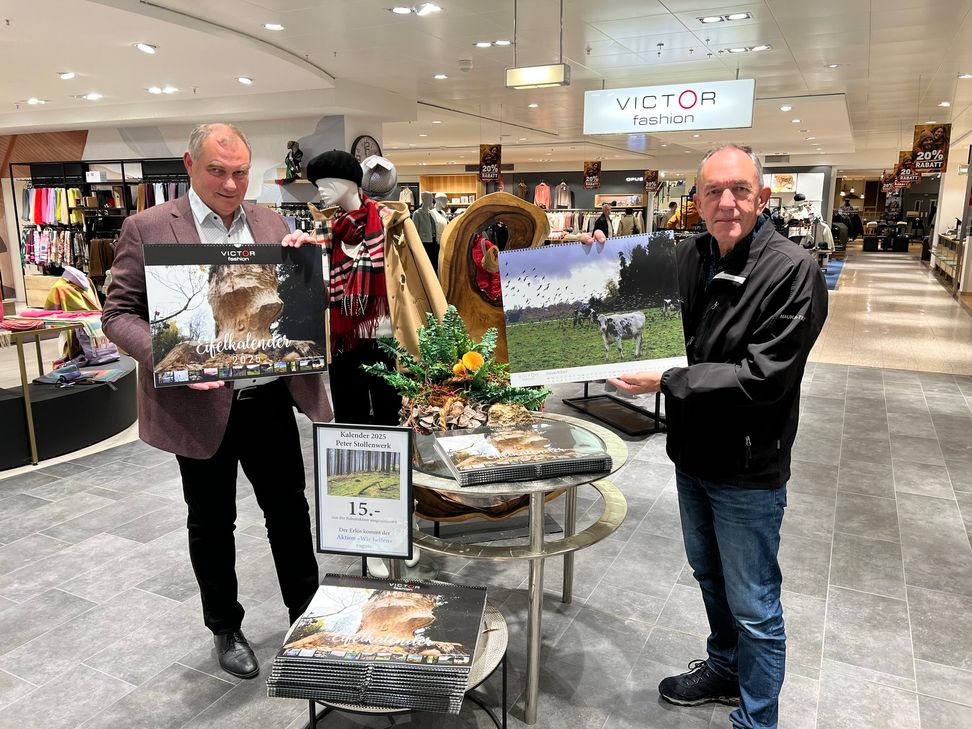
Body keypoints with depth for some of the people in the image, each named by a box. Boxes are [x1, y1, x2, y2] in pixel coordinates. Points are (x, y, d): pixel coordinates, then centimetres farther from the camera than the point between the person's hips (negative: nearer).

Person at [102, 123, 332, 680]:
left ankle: (306, 612, 34)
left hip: (271, 397, 4)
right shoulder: (148, 228, -5)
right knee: (212, 522, 13)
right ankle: (226, 629, 34)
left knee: (290, 508, 14)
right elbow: (119, 313, -5)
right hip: (202, 404, -3)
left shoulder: (272, 223, 7)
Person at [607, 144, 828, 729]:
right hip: (693, 453, 7)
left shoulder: (792, 271, -20)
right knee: (709, 574, 26)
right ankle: (724, 669, 50)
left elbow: (762, 378, -25)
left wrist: (666, 381, -27)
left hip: (748, 468, -6)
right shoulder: (690, 256, 0)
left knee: (753, 607, 9)